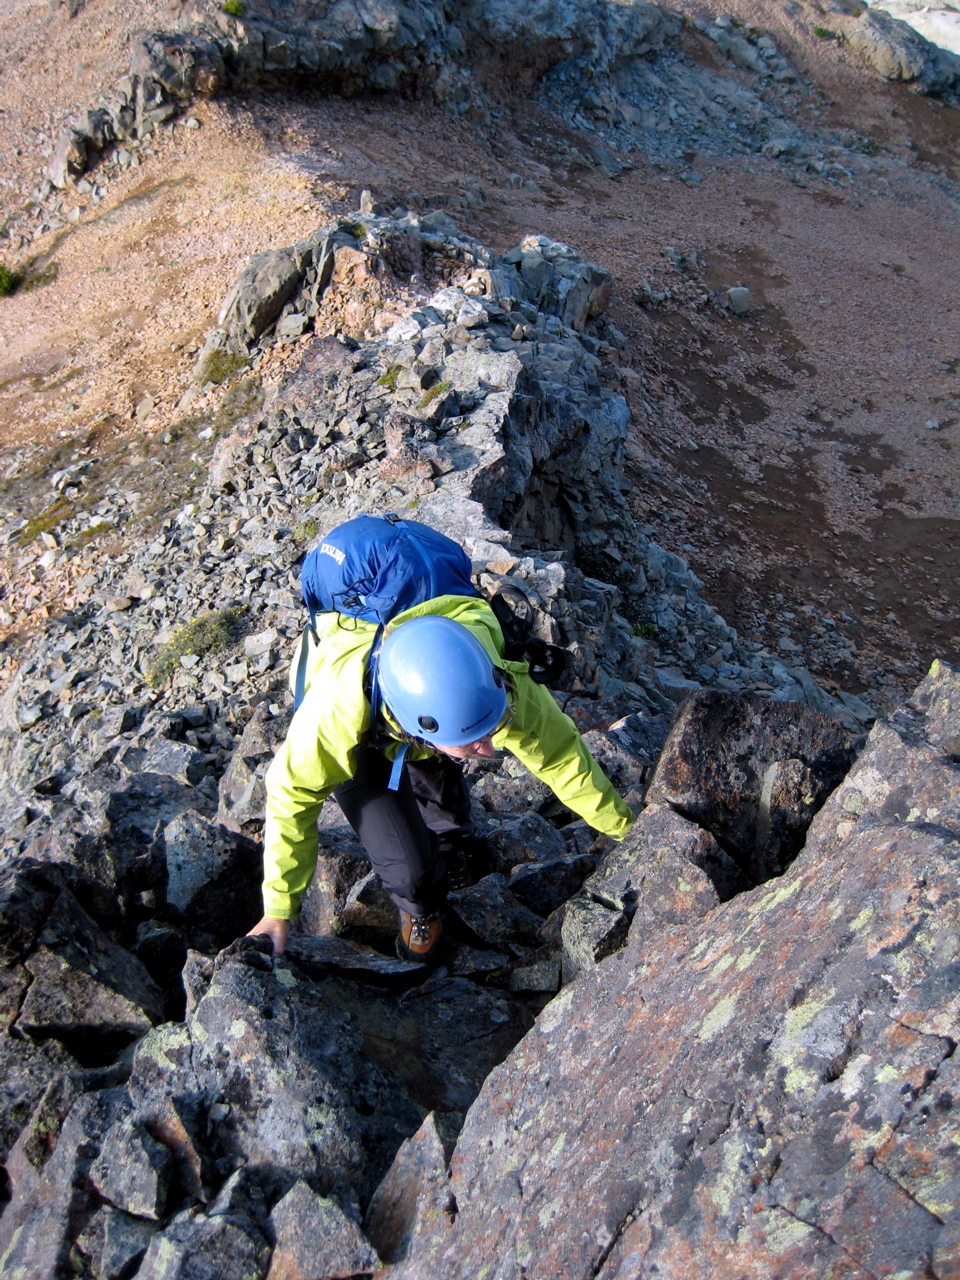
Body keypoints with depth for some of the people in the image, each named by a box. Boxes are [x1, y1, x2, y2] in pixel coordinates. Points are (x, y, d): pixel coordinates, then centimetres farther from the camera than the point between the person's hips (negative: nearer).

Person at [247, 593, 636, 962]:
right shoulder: (339, 707, -47)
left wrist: (623, 827, -11)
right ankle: (420, 910, 24)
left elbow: (562, 754, -24)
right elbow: (294, 794, -29)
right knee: (409, 870, -13)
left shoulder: (498, 683, -41)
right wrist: (278, 910, -21)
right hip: (363, 738, -2)